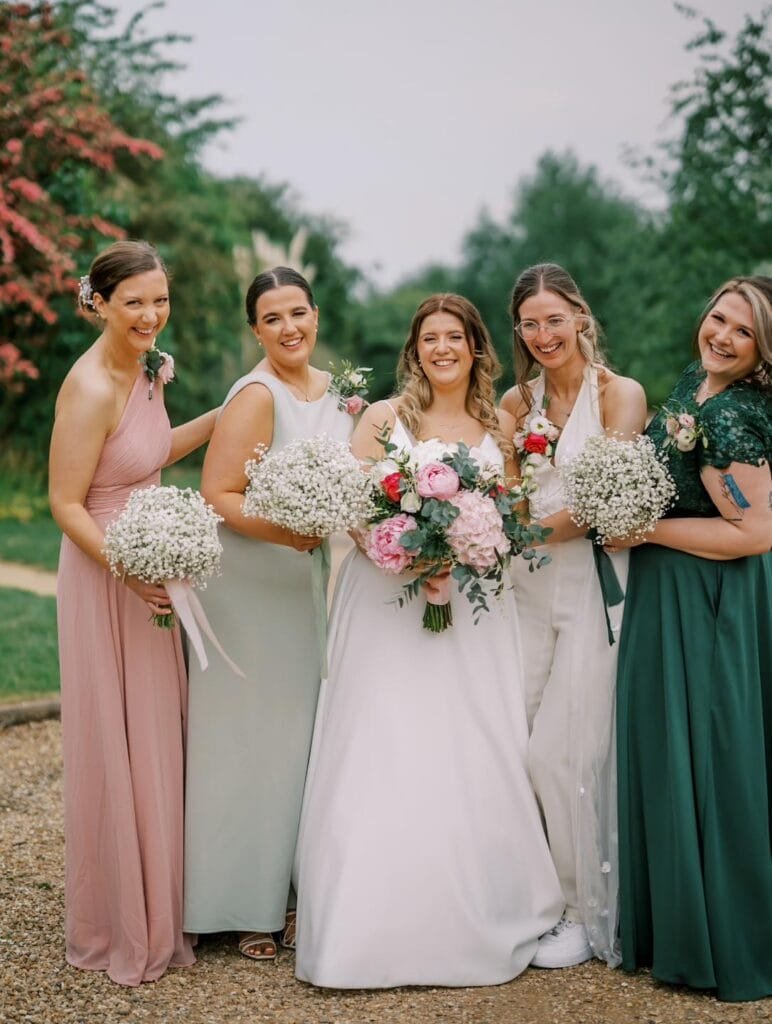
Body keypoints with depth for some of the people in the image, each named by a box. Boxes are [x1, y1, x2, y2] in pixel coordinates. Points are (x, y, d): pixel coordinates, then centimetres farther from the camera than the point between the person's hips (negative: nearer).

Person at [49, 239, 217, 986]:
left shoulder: (142, 371, 5)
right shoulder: (90, 388, -20)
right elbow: (66, 505, -19)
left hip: (148, 571, 9)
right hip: (104, 577, -9)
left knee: (154, 743, 18)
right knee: (116, 749, 3)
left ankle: (157, 909, 36)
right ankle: (119, 928, 21)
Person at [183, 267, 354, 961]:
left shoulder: (333, 388, 9)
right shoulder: (257, 396, -16)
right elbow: (217, 496, -21)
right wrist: (285, 531, -31)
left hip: (311, 588, 8)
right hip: (251, 591, -8)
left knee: (303, 739, 14)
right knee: (253, 742, 0)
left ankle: (291, 890, 27)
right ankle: (245, 907, 14)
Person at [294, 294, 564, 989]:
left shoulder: (500, 427, 10)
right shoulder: (385, 418, 2)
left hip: (475, 612, 2)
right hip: (388, 609, -2)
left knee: (473, 761, 1)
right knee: (385, 763, -4)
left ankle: (476, 922, 16)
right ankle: (378, 925, 7)